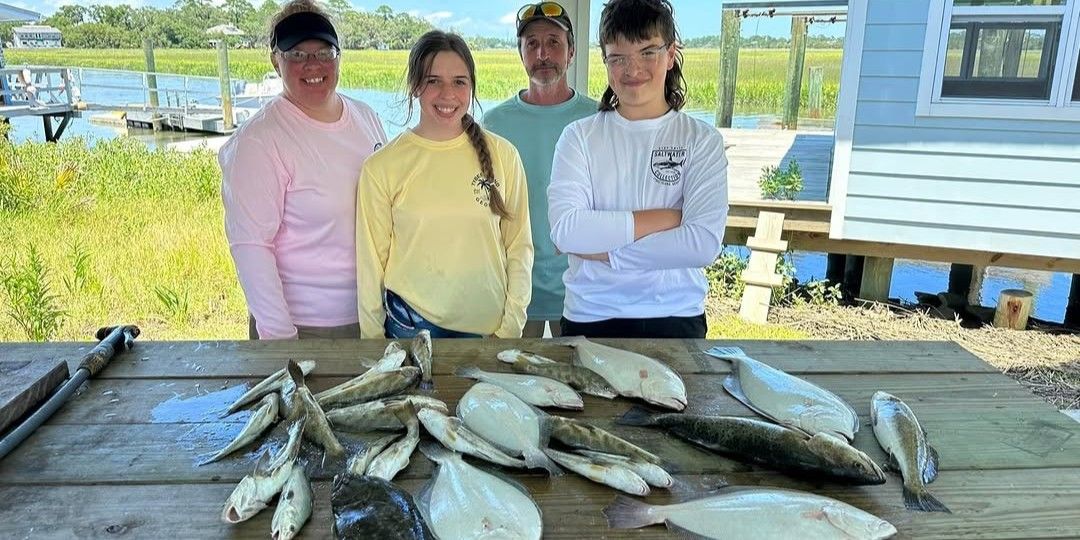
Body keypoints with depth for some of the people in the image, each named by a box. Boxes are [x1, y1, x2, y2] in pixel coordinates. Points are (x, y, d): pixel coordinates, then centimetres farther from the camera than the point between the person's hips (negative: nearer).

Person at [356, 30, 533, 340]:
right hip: (411, 325, -1)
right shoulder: (382, 167, -5)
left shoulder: (502, 156, -2)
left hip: (489, 326, 1)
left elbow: (519, 247, 2)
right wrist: (373, 337, 3)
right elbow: (371, 261, 1)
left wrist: (512, 326, -1)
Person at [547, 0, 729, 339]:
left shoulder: (702, 140, -4)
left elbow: (704, 244, -16)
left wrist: (603, 252, -16)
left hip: (676, 319, 0)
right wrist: (666, 218, -16)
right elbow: (564, 230, -18)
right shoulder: (580, 137, -3)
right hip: (590, 318, 0)